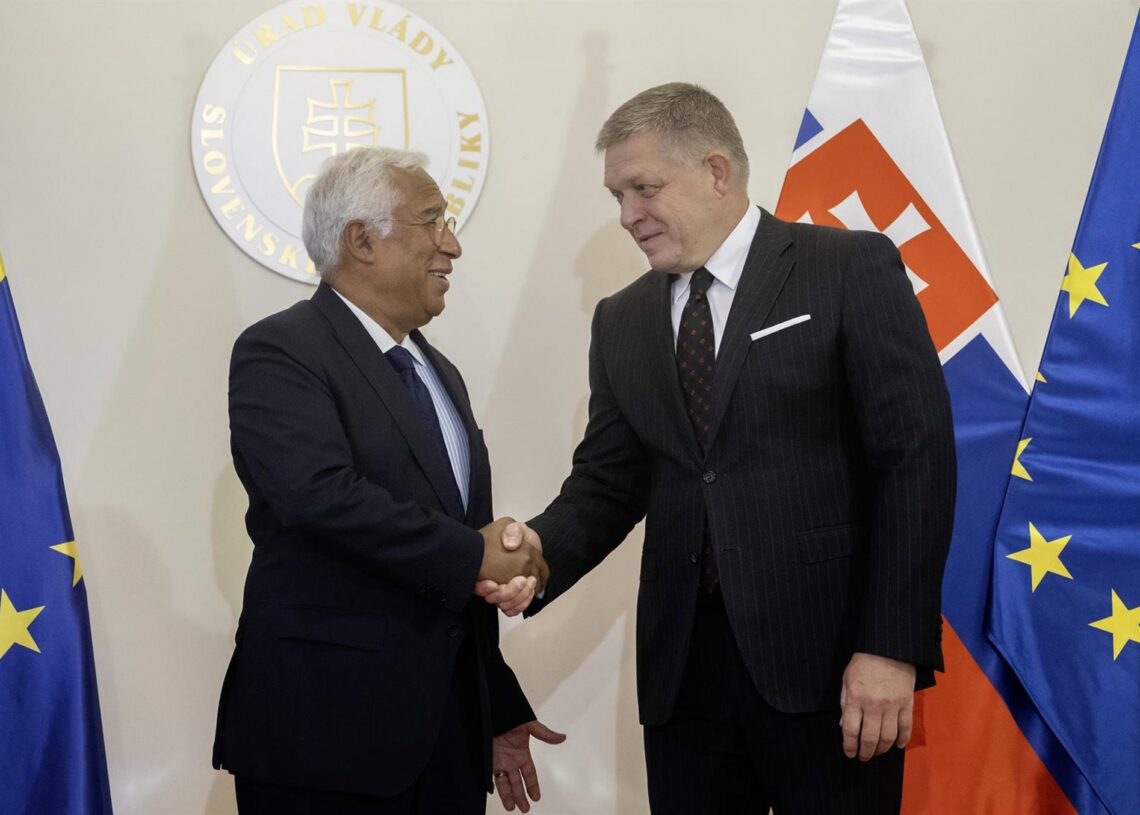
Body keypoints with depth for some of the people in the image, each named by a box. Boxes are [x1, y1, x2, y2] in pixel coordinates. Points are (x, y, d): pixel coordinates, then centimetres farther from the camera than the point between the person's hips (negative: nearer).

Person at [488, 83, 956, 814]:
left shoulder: (853, 270, -2)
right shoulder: (623, 321, 14)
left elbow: (917, 458, -7)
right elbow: (608, 481, 12)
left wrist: (891, 645, -13)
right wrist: (542, 549, -10)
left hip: (828, 659, -4)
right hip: (683, 667, 4)